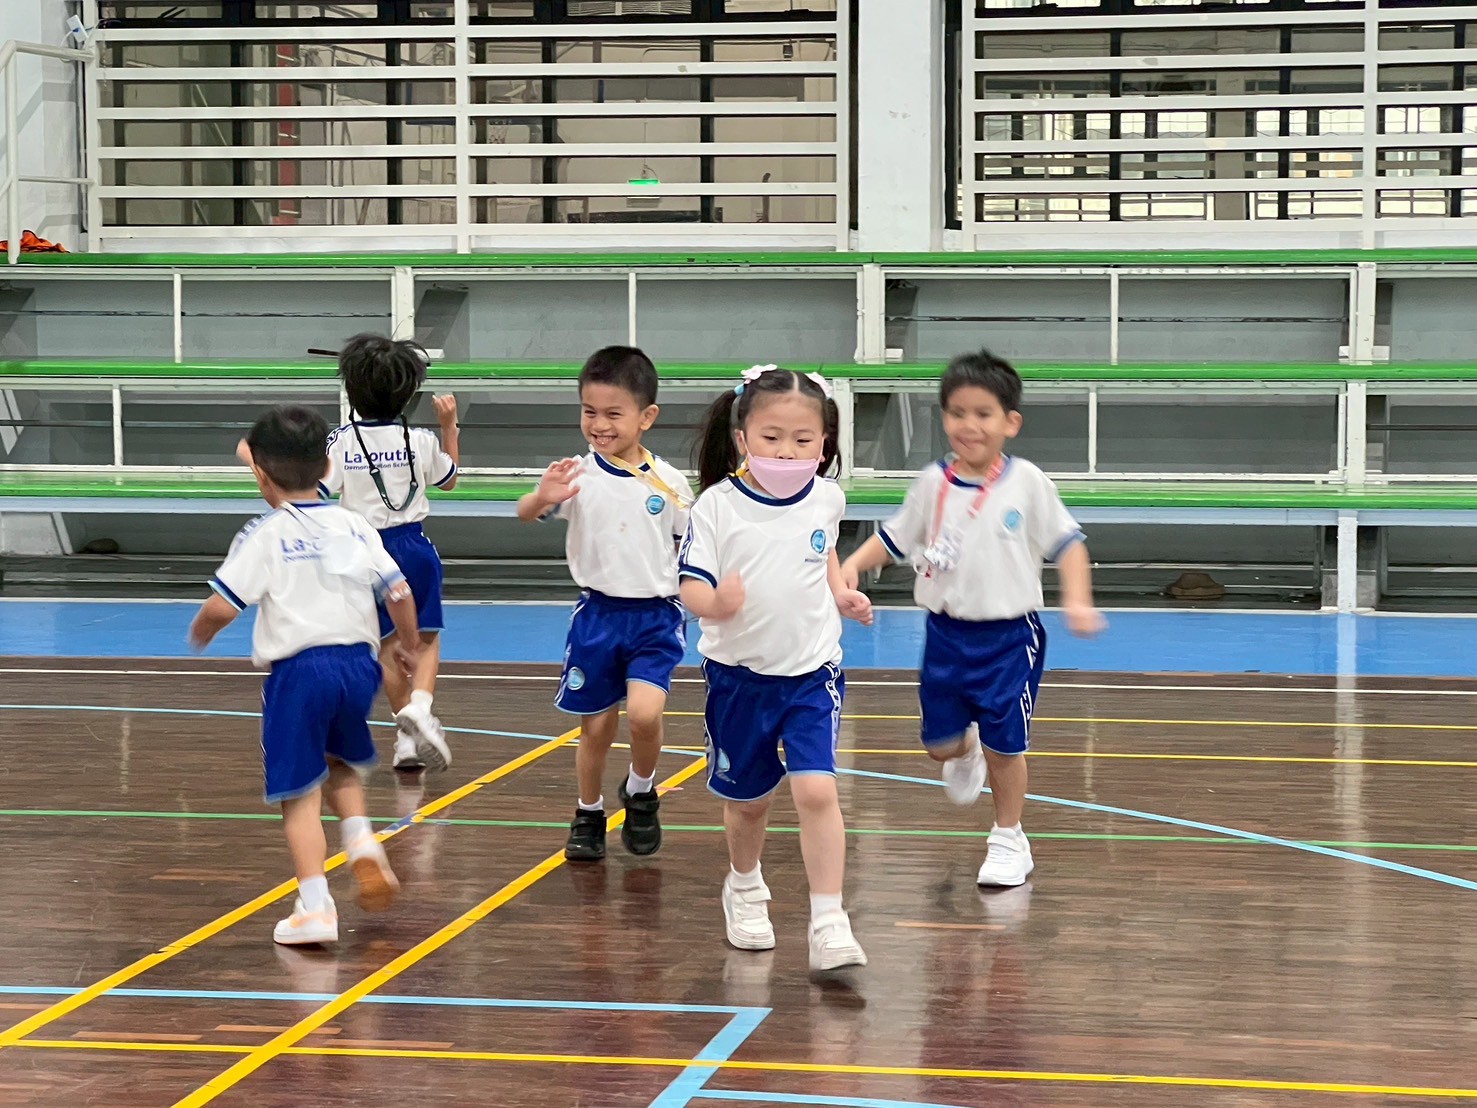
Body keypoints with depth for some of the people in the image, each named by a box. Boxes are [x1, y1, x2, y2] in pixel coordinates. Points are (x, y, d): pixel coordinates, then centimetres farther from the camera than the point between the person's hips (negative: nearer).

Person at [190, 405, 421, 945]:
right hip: (358, 661, 5)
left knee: (301, 794, 1)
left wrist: (198, 634, 11)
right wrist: (407, 644, 24)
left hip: (298, 670, -5)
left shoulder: (264, 535, -6)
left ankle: (315, 906, -4)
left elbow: (221, 606, -11)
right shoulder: (354, 526, 7)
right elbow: (399, 592, 6)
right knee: (340, 766, 29)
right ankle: (363, 845, 7)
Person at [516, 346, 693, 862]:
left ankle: (641, 793, 8)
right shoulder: (578, 476, -7)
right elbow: (525, 514, -19)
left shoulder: (669, 483, -4)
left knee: (645, 712, -21)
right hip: (598, 613, 1)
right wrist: (543, 498, -40)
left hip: (656, 616, -1)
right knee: (596, 727, 9)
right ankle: (588, 816, 32)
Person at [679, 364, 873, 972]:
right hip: (740, 675, -1)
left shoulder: (825, 498, -2)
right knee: (747, 800, 14)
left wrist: (840, 592, 6)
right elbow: (691, 586, -16)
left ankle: (828, 924, -13)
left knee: (816, 791, -15)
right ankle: (744, 889, 43)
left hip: (812, 674, 1)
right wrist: (715, 603, -37)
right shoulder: (717, 506, -14)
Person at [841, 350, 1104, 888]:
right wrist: (853, 565, -7)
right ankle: (966, 755, 46)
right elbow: (894, 538, 9)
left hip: (1009, 635, -3)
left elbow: (1066, 542, -2)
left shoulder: (1026, 483, -8)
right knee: (940, 741, 8)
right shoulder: (933, 485, -1)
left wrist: (1077, 601, -13)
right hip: (947, 633, 3)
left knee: (1003, 745, 0)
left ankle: (1008, 841, 19)